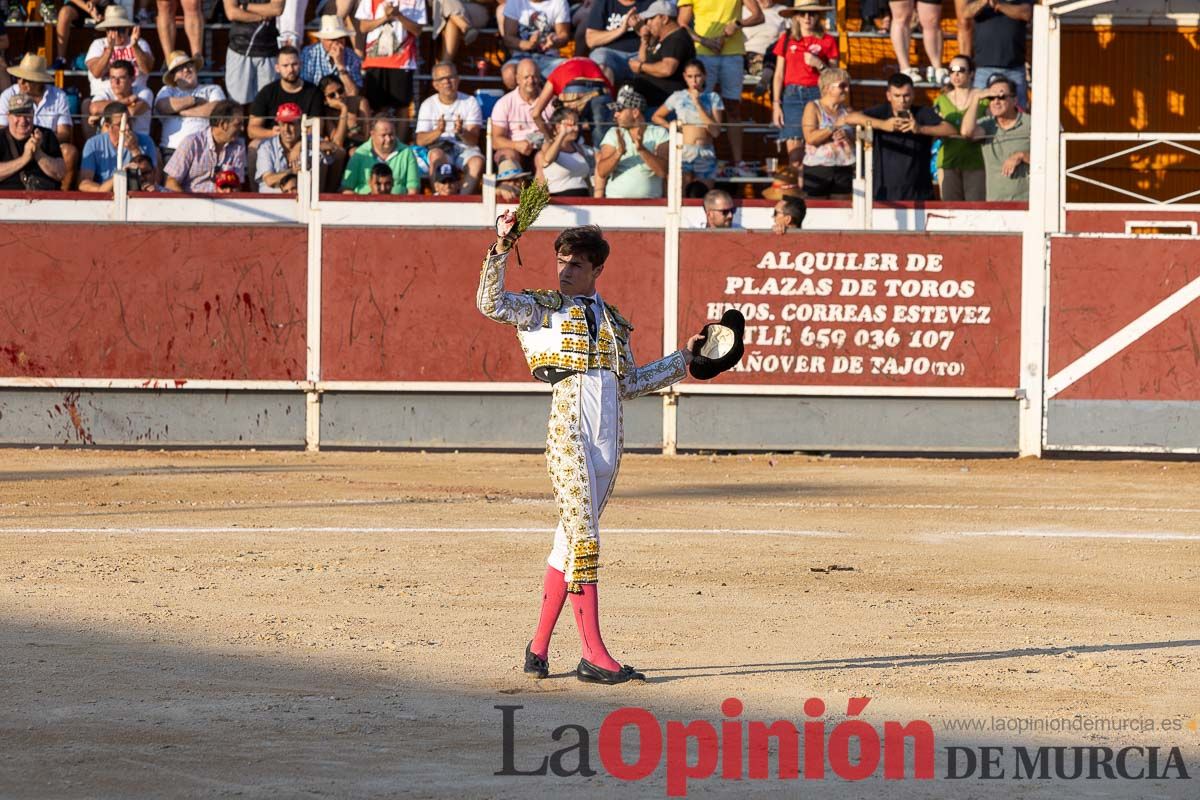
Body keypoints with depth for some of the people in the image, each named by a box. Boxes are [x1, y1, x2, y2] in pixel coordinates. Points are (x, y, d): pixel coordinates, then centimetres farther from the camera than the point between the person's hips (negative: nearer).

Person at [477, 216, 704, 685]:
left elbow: (629, 383, 22)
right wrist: (500, 249, -19)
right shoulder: (541, 309, 4)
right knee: (584, 540, -10)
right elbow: (490, 303, -11)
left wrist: (682, 359, 24)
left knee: (571, 541, 8)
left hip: (608, 437, 5)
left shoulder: (612, 321, 18)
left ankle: (539, 647, 15)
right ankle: (593, 655, -12)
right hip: (568, 430, -5)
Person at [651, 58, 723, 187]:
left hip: (706, 155, 1)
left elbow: (716, 131, -5)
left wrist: (698, 104, -8)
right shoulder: (678, 97, 6)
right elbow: (656, 117, 18)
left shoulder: (713, 98, 5)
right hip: (683, 152, -1)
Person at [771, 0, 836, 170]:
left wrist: (819, 65, -9)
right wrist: (776, 104, 5)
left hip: (817, 96, -1)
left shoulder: (827, 41, 7)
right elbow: (779, 75, 12)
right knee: (794, 151, -7)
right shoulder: (786, 40, 11)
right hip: (792, 95, 1)